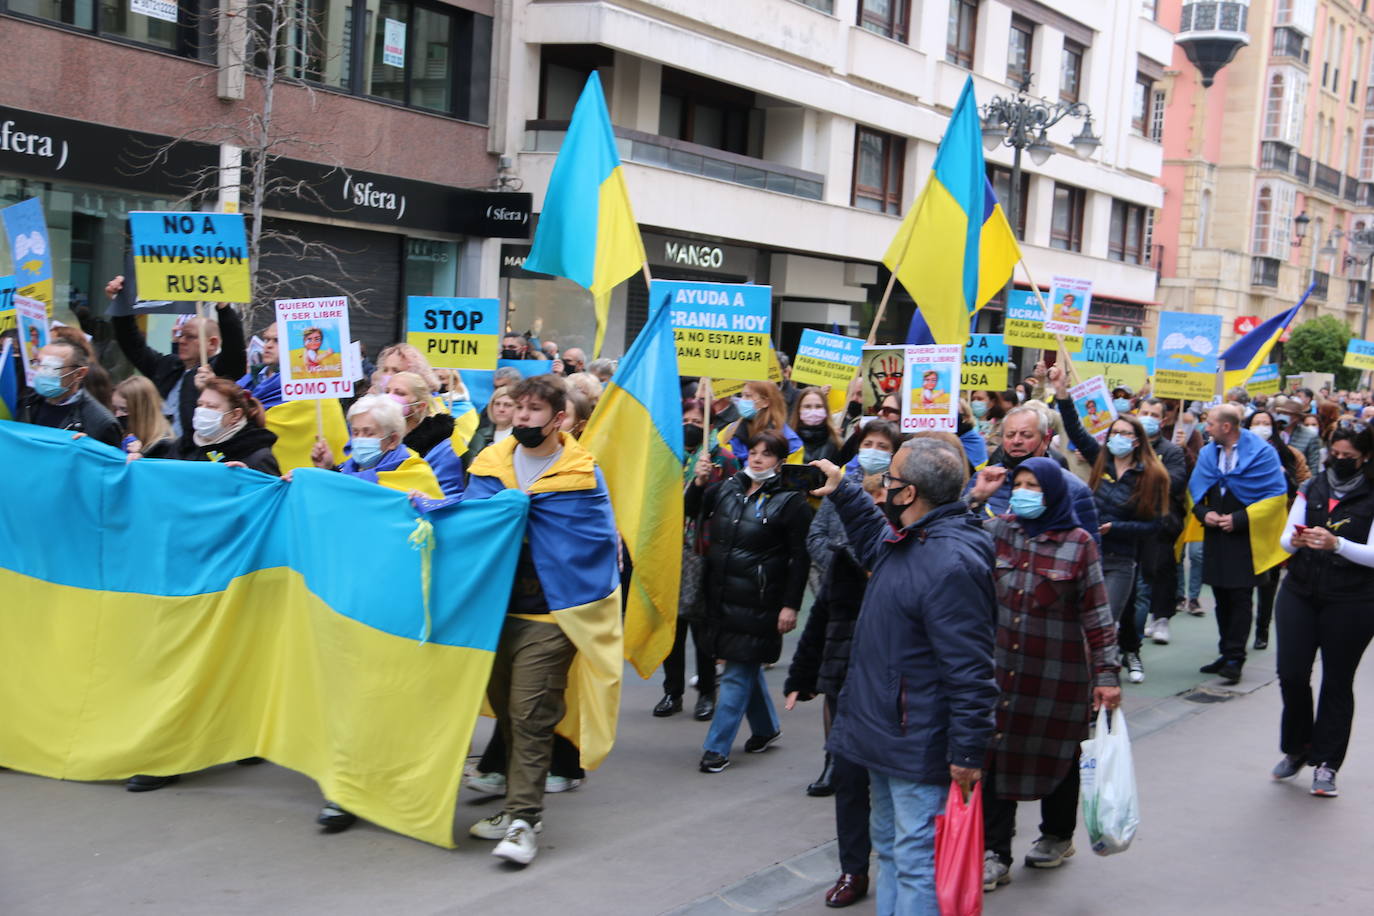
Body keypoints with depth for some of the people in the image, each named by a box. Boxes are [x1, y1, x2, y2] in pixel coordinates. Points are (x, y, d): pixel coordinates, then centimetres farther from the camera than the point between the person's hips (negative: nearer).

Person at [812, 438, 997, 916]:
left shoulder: (952, 562, -25)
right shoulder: (906, 540, 8)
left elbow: (969, 670, -26)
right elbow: (874, 543, 36)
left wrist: (967, 751, -24)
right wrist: (843, 491, 29)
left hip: (920, 746, -11)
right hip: (887, 731, 11)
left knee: (916, 860, -4)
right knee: (889, 845, 22)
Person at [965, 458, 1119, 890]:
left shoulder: (1077, 543, -8)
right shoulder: (998, 530, 3)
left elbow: (1097, 613, -6)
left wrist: (1106, 674, -8)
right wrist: (976, 495, -9)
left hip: (1057, 675, -3)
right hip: (1002, 670, 3)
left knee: (1056, 757, 14)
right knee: (998, 757, 3)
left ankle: (1057, 837, 36)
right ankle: (995, 854, 11)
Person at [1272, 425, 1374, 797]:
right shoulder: (1312, 489, 8)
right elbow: (1286, 540, 8)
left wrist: (1337, 544, -27)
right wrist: (1295, 540, -15)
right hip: (1300, 592, 3)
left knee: (1337, 682, 3)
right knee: (1291, 673, -1)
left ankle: (1326, 764, 12)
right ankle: (1296, 748, 21)